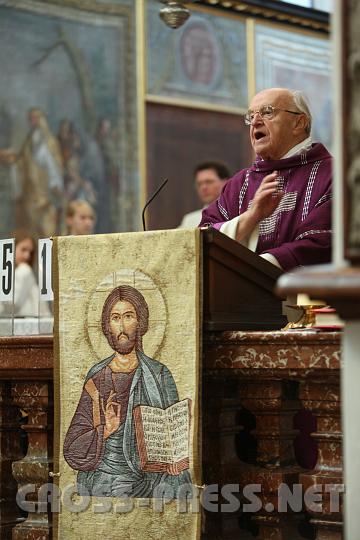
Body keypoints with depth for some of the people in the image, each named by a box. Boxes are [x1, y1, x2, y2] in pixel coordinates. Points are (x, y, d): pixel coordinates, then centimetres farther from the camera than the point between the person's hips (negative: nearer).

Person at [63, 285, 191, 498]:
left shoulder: (159, 375, 3)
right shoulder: (96, 376, 8)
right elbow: (72, 449, 7)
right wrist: (104, 431, -11)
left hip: (142, 483, -1)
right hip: (98, 481, 1)